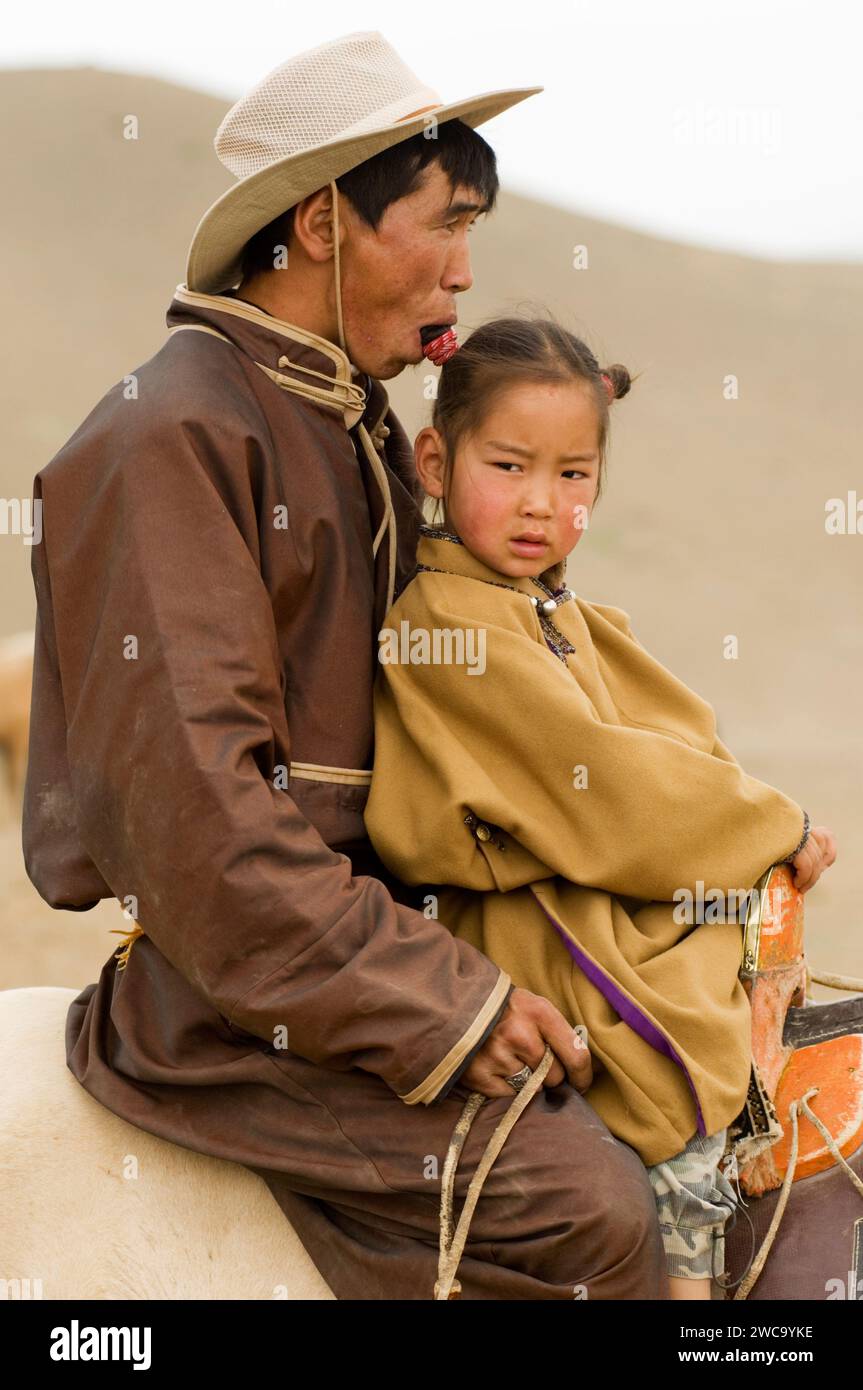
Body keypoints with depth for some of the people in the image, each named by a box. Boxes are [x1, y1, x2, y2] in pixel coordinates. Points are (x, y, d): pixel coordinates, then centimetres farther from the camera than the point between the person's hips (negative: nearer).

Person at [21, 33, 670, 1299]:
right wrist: (432, 1000, -23)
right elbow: (191, 805, -22)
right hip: (228, 1000, -9)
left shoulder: (360, 431, 15)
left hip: (349, 933, 9)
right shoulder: (170, 436, -15)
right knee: (590, 1210, -22)